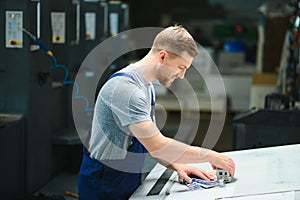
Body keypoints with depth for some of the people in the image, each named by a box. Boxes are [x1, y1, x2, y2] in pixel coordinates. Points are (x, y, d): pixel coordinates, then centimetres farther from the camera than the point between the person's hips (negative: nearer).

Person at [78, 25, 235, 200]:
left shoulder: (147, 86, 8)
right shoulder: (124, 87, -25)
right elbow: (157, 146, -28)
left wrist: (177, 165, -3)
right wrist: (211, 156, -20)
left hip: (130, 179, 9)